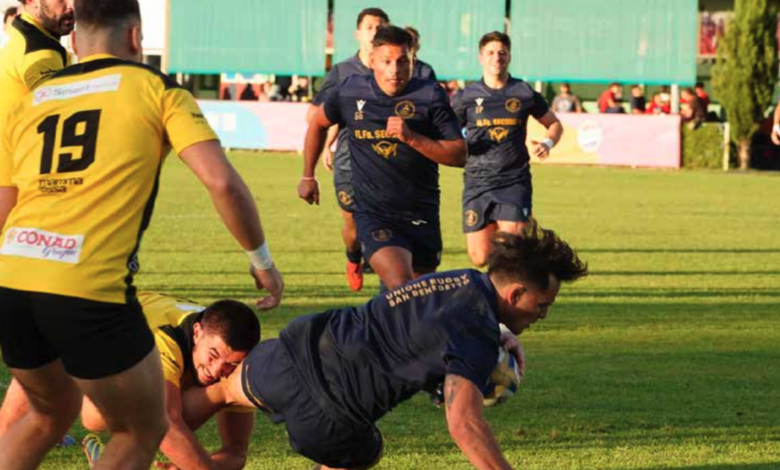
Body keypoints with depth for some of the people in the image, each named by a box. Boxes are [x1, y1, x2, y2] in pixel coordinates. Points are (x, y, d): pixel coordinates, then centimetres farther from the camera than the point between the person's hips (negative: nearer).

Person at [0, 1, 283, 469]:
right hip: (89, 289, -5)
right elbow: (222, 182, -2)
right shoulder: (157, 89, 8)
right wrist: (262, 260, 10)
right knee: (144, 431, 16)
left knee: (52, 414, 31)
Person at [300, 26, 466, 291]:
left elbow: (459, 155, -9)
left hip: (422, 216, 2)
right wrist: (308, 176, 25)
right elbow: (318, 124, 20)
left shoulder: (430, 96, -6)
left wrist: (412, 137, -21)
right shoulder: (350, 92, -1)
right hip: (374, 216, -2)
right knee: (402, 289, -24)